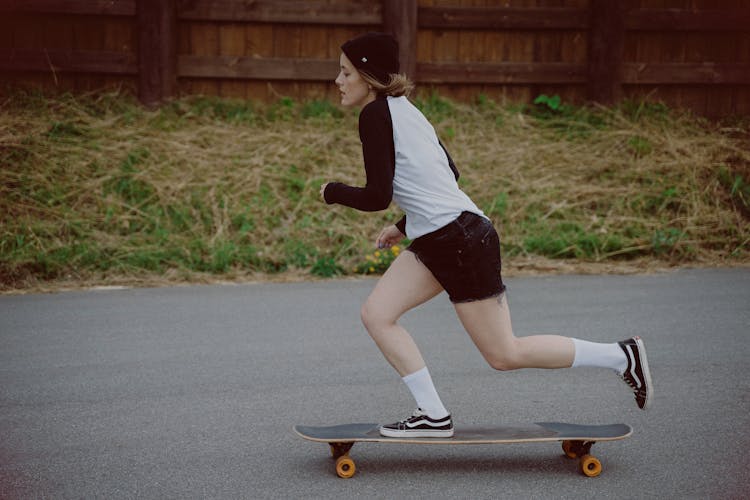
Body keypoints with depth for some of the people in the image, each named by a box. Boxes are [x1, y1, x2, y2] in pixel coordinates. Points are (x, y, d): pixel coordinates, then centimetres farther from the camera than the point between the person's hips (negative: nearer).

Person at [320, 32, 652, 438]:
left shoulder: (377, 115, -13)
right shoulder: (403, 109, 15)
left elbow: (377, 196, -18)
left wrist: (333, 192, 1)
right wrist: (405, 226, 26)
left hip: (462, 240, -10)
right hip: (435, 240, 10)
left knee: (504, 355, -1)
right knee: (376, 314, 5)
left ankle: (621, 356, 10)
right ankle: (433, 416, 7)